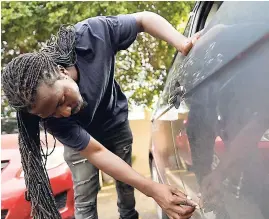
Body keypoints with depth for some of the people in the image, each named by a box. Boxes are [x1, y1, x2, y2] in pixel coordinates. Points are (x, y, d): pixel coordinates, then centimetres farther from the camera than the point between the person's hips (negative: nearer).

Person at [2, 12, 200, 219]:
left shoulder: (89, 35, -37)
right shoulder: (51, 117, -36)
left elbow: (145, 18, -25)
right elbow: (96, 152, -33)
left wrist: (183, 44, -44)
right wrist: (152, 189, -40)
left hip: (116, 123, 3)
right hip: (80, 139, -2)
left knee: (126, 184, 16)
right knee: (84, 200, -4)